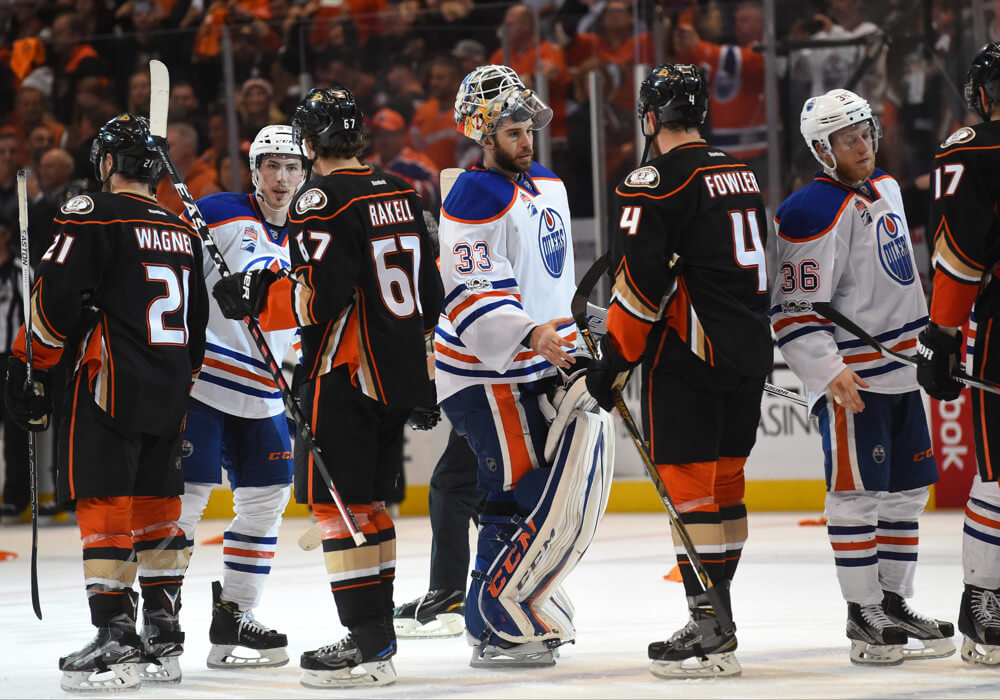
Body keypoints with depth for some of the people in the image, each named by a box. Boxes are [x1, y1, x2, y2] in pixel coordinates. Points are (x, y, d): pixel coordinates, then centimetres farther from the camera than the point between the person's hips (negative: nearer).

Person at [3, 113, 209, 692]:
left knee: (105, 505, -6)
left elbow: (56, 298, -14)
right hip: (169, 394, 7)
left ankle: (116, 637, -12)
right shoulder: (184, 232, 15)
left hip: (110, 389, -7)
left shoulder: (94, 216, -8)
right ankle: (164, 636, 17)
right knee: (157, 506, 14)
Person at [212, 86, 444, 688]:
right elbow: (429, 291, 16)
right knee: (369, 502, 16)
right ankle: (378, 631, 20)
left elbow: (320, 296, -22)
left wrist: (255, 298, -9)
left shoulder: (323, 202, -13)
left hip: (346, 375, -8)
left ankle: (369, 644, -9)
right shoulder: (401, 194, 12)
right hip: (400, 377, 8)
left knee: (338, 502, -5)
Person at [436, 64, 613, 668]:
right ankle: (498, 629, -3)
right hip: (487, 374, -9)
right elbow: (473, 299, -24)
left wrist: (578, 346, 27)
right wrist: (532, 335, -36)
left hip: (539, 367, 9)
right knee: (528, 499, -11)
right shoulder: (476, 200, -17)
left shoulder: (548, 186, 14)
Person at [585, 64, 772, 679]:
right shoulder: (742, 174, 14)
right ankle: (716, 617, 20)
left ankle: (711, 627, -11)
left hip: (688, 353, -8)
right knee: (725, 480, 14)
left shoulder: (657, 180, -12)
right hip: (750, 355, 8)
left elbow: (640, 279, -17)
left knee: (689, 483, -6)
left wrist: (615, 360, -11)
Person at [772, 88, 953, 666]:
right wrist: (829, 372, -27)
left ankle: (896, 601, 21)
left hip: (901, 372, 9)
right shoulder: (814, 213, -17)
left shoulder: (885, 190, 11)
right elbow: (795, 311, -19)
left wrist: (929, 340, 28)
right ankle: (863, 615, -1)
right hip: (850, 377, -9)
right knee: (858, 494, -6)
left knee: (907, 490, 11)